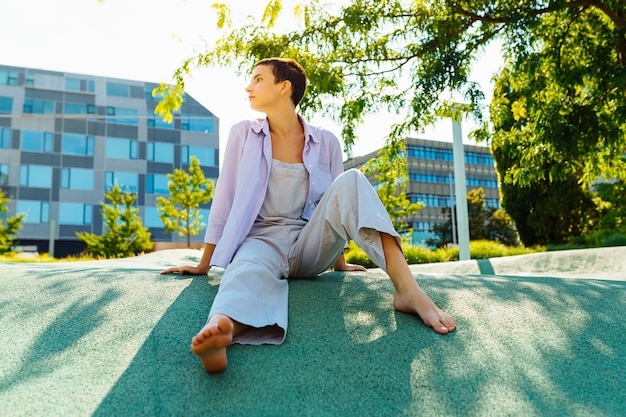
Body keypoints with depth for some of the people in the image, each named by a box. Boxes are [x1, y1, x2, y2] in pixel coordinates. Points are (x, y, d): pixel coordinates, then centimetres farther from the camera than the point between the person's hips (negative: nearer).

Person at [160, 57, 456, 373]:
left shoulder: (325, 143, 8)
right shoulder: (244, 134, 7)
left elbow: (335, 203, 16)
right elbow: (224, 199, 7)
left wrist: (339, 262, 20)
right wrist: (204, 265, 9)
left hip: (310, 246, 2)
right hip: (262, 239, -1)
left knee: (351, 182, -23)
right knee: (250, 271, -38)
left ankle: (408, 290, -37)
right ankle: (219, 328, -74)